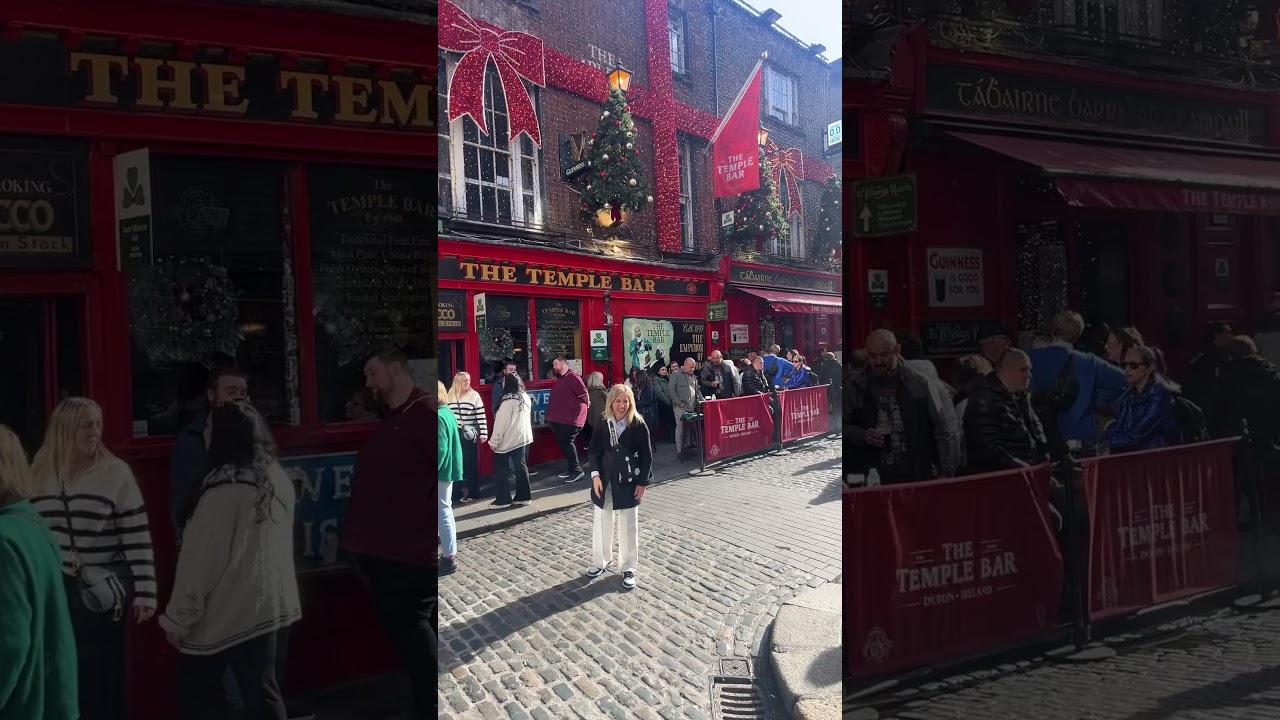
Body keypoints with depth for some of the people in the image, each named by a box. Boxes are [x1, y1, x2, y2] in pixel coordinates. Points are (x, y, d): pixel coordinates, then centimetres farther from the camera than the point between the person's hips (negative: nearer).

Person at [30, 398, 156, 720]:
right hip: (52, 589, 3)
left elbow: (137, 536, -8)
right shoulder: (38, 473, 4)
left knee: (101, 674, 2)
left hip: (100, 592, -3)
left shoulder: (115, 472, -6)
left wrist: (145, 591, -12)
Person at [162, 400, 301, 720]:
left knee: (196, 693, 9)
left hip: (232, 611, -7)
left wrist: (178, 618, -8)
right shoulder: (278, 478, 5)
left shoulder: (226, 487, -19)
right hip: (275, 604, 7)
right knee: (263, 692, 13)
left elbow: (201, 558, -16)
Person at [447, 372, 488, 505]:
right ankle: (457, 491, 12)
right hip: (454, 433, 3)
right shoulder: (450, 396, 7)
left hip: (469, 434, -3)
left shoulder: (474, 395, -2)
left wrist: (483, 433, -11)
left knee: (470, 462, 1)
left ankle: (470, 491, 7)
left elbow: (481, 415, -5)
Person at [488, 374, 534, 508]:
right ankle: (523, 496, 14)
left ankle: (503, 499, 3)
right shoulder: (525, 397, 6)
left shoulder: (508, 400, -17)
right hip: (524, 437, 7)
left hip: (510, 439, -7)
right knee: (521, 466, 12)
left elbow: (501, 422, -16)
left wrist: (494, 441, -9)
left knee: (502, 467, 2)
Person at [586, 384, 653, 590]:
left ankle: (628, 568, 18)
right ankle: (600, 561, 31)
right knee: (601, 521, 13)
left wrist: (642, 482, -9)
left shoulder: (638, 424, -11)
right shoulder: (601, 422, -5)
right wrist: (595, 474, -10)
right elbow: (594, 450, 0)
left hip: (628, 480, -2)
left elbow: (646, 456, -7)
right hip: (604, 479, 3)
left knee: (628, 525, 6)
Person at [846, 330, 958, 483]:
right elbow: (844, 427, 11)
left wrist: (946, 473, -2)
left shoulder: (918, 384, 1)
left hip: (916, 476, 0)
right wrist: (862, 435, -9)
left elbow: (943, 430, 3)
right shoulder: (856, 387, 3)